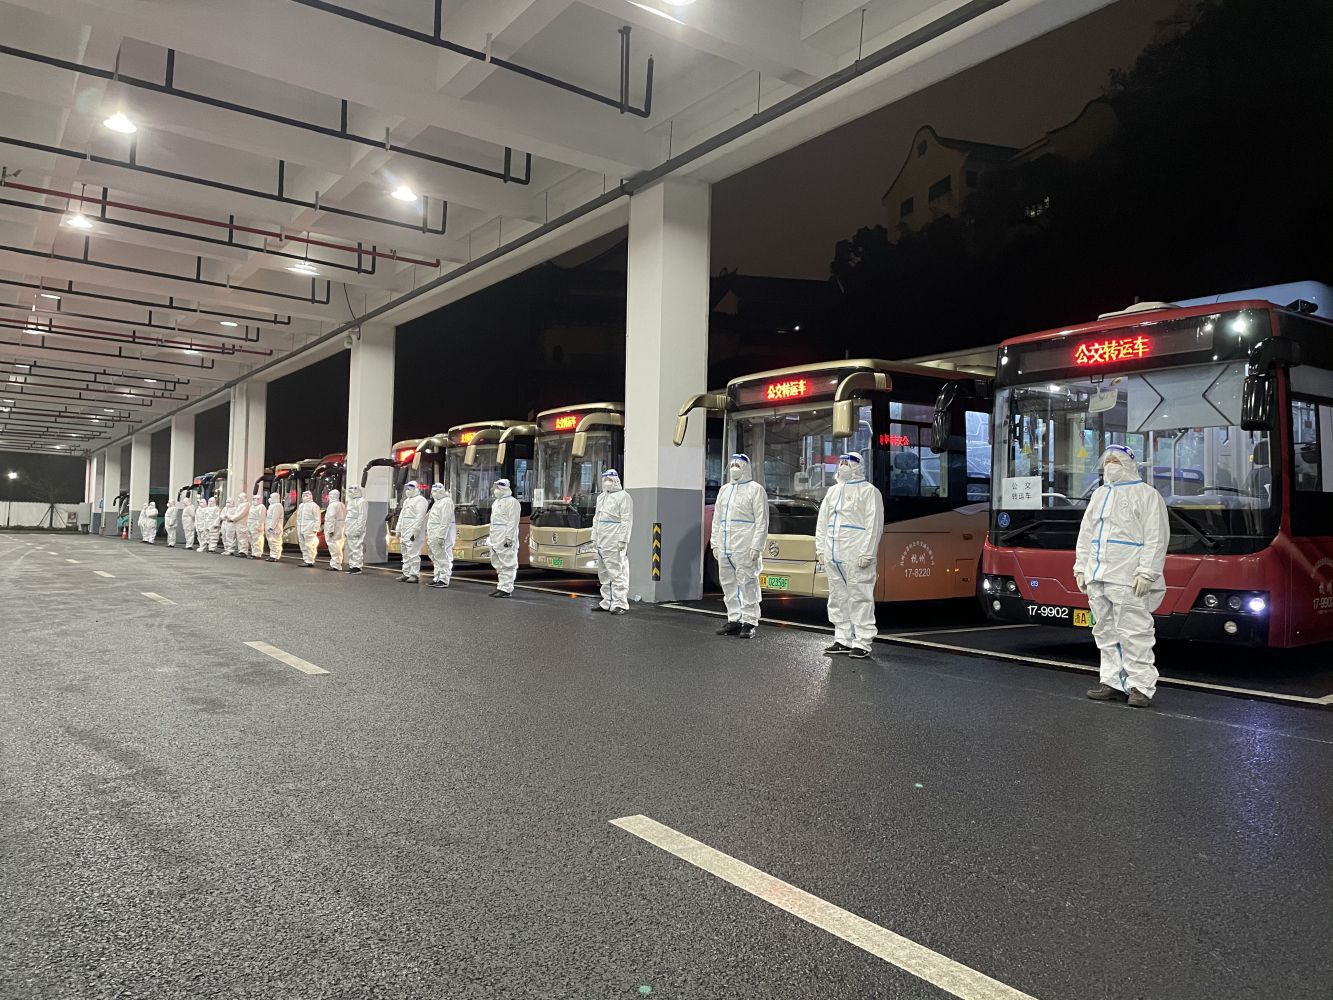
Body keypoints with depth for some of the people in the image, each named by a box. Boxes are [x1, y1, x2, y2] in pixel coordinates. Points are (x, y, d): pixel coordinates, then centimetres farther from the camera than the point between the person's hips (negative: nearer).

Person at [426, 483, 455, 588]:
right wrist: (429, 534, 22)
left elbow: (445, 521, -21)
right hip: (434, 535, 11)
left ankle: (444, 580, -5)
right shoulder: (437, 502, 19)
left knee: (443, 558, -8)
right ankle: (437, 578, 22)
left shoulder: (446, 502, -14)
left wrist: (441, 536, -24)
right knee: (435, 558, 15)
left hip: (441, 533, -11)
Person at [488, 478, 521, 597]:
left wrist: (509, 538, -22)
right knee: (498, 565, 13)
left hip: (505, 539, -10)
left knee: (507, 565, -8)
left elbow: (513, 522, -16)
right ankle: (501, 587, 20)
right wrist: (492, 537, 18)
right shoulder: (497, 502, 20)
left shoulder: (511, 502, -9)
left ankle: (506, 589, -7)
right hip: (495, 539, 10)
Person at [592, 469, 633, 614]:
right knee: (604, 573, 12)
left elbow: (626, 520, -12)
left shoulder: (623, 497, -5)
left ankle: (620, 604, -8)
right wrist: (594, 538, 18)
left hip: (615, 543, -9)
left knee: (617, 573, -10)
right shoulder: (601, 497, 20)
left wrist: (623, 540, -17)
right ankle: (607, 603, 19)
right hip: (601, 542, 9)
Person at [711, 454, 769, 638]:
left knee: (747, 585, -6)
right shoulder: (724, 489, 19)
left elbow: (762, 521, -7)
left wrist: (756, 547, -14)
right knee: (728, 585, 9)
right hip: (724, 547, 7)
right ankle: (734, 620, 17)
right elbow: (717, 519, 21)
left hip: (745, 547, -7)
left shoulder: (755, 489, -1)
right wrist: (715, 544, 13)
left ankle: (749, 622, -1)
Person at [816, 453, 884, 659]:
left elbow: (874, 525, -8)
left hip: (856, 556, -7)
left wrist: (867, 554, -15)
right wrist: (821, 549, 10)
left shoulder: (868, 491, -1)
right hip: (833, 557, 7)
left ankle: (862, 644, -2)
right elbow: (822, 522, 19)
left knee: (860, 599, -6)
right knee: (838, 599, 10)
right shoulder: (832, 491, 19)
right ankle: (843, 640, 18)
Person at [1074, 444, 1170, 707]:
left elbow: (1156, 538, -8)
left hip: (1128, 580, -7)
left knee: (1133, 633, -8)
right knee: (1106, 633, 10)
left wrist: (1147, 573, -16)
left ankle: (1141, 686, -2)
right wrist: (1081, 567, 15)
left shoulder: (1147, 495, -1)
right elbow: (1086, 534, 22)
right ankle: (1113, 682, 17)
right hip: (1097, 578, 7)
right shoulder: (1099, 494, 20)